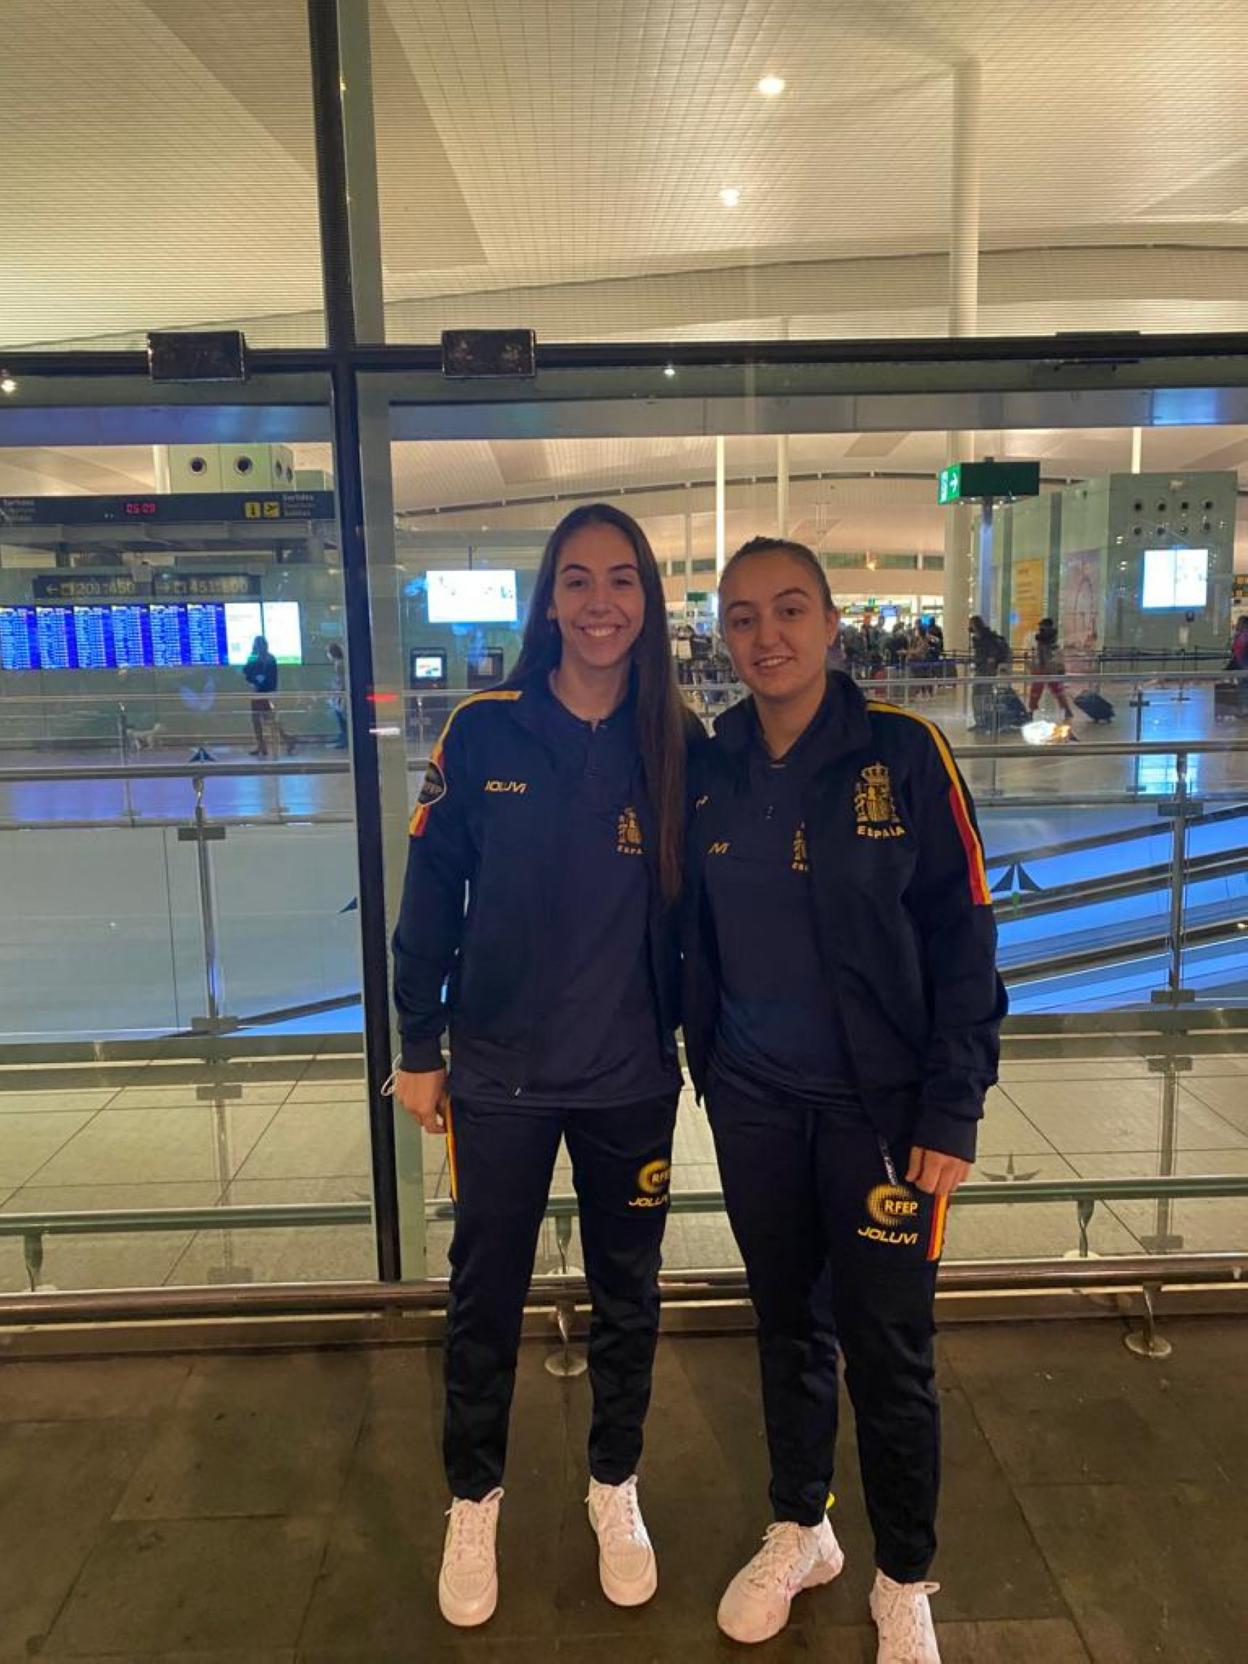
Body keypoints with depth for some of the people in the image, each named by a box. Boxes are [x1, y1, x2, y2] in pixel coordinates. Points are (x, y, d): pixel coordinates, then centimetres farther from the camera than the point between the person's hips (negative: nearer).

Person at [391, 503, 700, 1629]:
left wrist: (703, 1040, 6)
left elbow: (694, 907, 2)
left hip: (632, 1078, 1)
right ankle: (474, 1500, 41)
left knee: (627, 1293, 18)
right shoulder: (485, 731, -9)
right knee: (486, 1295, 15)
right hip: (501, 1072, -1)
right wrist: (419, 1048, -1)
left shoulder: (679, 743, -5)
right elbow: (432, 895, -4)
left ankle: (616, 1486, 43)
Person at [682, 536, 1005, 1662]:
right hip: (755, 1105, 3)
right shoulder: (710, 771, 0)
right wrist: (709, 1065, 9)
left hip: (881, 1105, -3)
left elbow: (964, 937, -10)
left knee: (889, 1355, 9)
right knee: (788, 1328, 19)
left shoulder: (902, 751, -11)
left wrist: (953, 1111, -11)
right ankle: (799, 1533, 43)